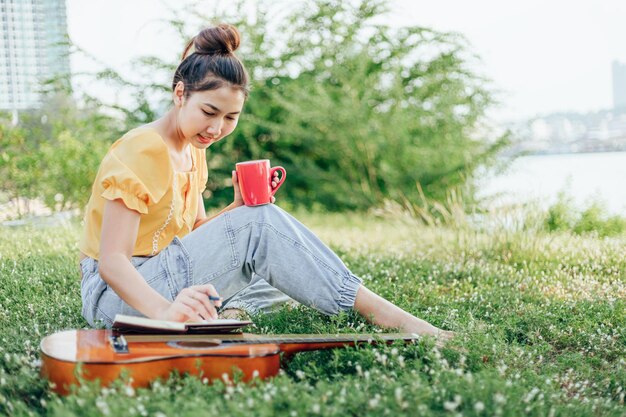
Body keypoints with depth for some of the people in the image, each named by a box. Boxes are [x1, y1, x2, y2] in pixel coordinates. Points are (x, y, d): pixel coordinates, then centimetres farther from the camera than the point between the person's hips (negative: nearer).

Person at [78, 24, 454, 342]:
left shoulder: (193, 152, 11)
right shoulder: (142, 150, -17)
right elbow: (111, 262, -25)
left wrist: (239, 209, -4)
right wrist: (165, 310, -43)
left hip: (161, 279, 9)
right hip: (115, 298, -9)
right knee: (262, 224, -25)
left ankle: (235, 312, -14)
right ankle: (385, 314, -25)